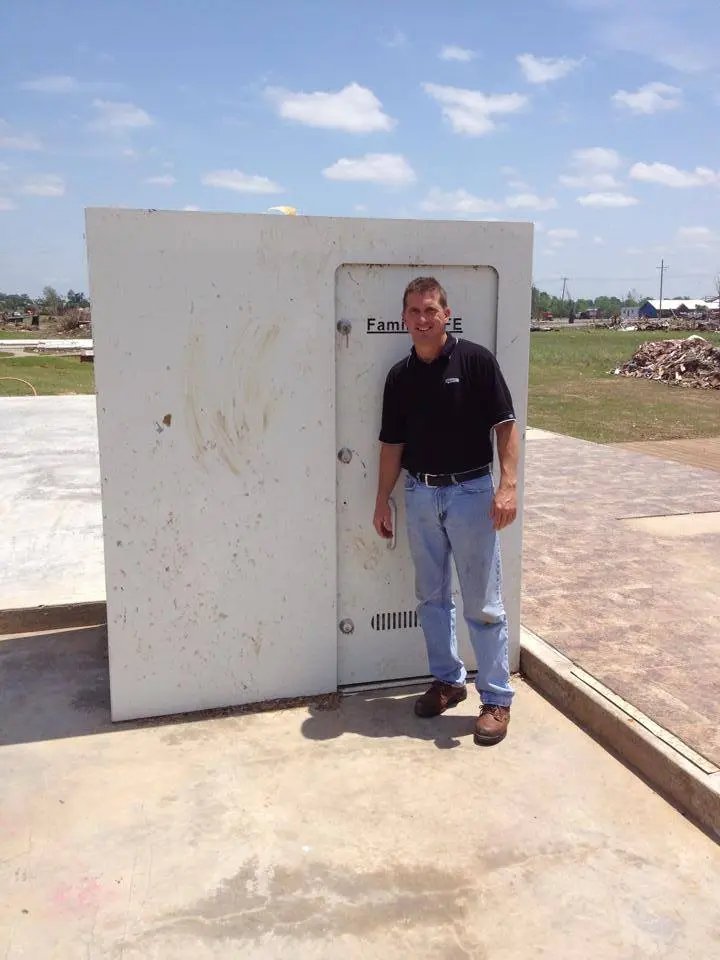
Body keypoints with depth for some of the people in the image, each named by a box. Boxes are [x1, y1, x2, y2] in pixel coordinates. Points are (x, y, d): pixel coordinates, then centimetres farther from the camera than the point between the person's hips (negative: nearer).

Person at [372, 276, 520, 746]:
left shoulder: (476, 360, -7)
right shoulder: (399, 376, 7)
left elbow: (505, 424, -9)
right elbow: (393, 443, 11)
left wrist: (508, 485, -18)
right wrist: (382, 501, 9)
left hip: (470, 492, -5)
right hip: (420, 496, 5)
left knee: (483, 603, 0)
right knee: (432, 597, 14)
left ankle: (497, 698, 13)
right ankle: (448, 680, 30)